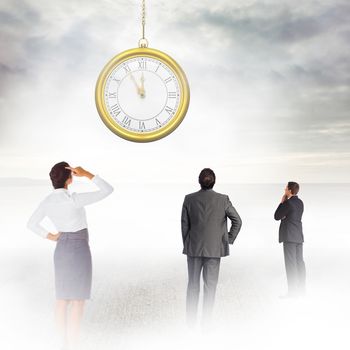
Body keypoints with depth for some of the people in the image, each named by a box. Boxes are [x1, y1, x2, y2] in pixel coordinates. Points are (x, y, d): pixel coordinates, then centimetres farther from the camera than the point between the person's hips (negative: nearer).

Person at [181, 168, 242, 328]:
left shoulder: (189, 199, -5)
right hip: (214, 248, -1)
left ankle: (191, 320, 15)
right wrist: (229, 240, 6)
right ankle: (206, 321, 11)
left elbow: (184, 224, 0)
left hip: (193, 248, 1)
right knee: (210, 285, 7)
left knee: (193, 284, 12)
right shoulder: (223, 199, -7)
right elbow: (237, 221, -5)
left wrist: (186, 244, 11)